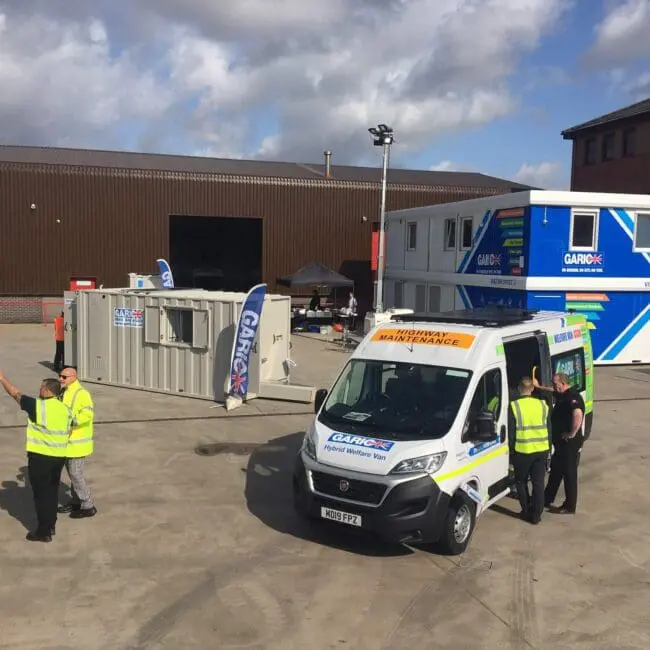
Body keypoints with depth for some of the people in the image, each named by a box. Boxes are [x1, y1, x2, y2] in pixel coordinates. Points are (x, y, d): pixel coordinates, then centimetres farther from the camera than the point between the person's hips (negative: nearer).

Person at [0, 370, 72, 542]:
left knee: (41, 494, 2)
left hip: (40, 457, -7)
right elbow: (69, 431, 12)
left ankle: (44, 532, 7)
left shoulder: (38, 406, -15)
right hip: (59, 456, 7)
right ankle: (51, 525, 28)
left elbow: (15, 393, -6)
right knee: (52, 491, 18)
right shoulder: (65, 409, 5)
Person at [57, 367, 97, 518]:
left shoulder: (81, 393, -19)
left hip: (77, 441, -9)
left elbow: (88, 414, -31)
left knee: (76, 473, -6)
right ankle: (76, 502, 31)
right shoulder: (65, 393, 11)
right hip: (68, 440, 9)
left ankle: (88, 506, 4)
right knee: (71, 472, 18)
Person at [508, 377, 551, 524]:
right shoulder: (542, 405, 0)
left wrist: (511, 449, 6)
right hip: (541, 450, 3)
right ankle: (536, 515, 14)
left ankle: (527, 512, 19)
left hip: (522, 451, -3)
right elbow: (549, 429, 8)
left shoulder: (514, 406, -11)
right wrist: (548, 447, 19)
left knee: (521, 482, 15)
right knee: (538, 483, 10)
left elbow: (511, 432, -6)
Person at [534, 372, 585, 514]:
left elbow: (578, 414, -42)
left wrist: (572, 434, -32)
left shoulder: (572, 397, -23)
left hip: (570, 443, -10)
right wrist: (539, 387, 37)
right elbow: (554, 391, 35)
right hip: (560, 442, 10)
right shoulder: (563, 395, 9)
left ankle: (569, 507, 12)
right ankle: (547, 499, 34)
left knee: (569, 474, 1)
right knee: (555, 471, 20)